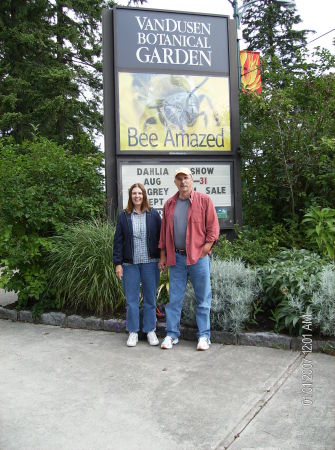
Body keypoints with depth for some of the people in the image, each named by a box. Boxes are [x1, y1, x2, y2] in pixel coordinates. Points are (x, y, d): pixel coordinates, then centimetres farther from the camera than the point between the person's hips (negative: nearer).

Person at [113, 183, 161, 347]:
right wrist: (118, 263, -2)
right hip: (130, 264, 0)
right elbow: (118, 241, 4)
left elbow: (161, 237, 5)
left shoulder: (153, 214, 4)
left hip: (150, 263, 0)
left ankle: (150, 331, 21)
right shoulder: (123, 216, 5)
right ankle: (133, 332, 18)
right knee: (131, 299, 6)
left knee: (150, 298, 8)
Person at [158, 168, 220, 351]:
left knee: (203, 298, 5)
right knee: (174, 298, 9)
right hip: (176, 258, 3)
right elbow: (164, 231, 13)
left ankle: (204, 336, 16)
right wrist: (163, 255, 11)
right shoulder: (169, 204, 10)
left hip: (198, 256, -3)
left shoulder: (204, 200, -1)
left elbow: (213, 227, -3)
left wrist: (206, 248, -10)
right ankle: (172, 334, 20)